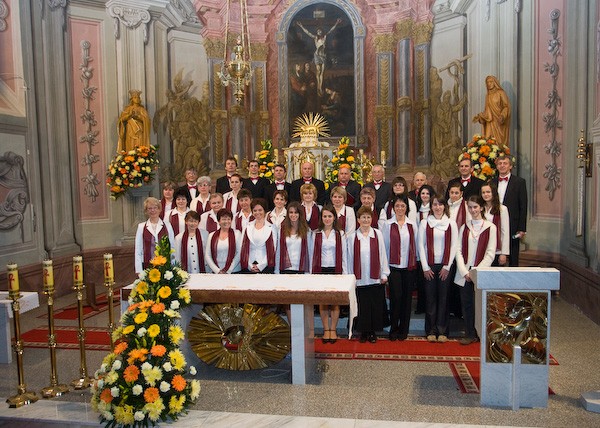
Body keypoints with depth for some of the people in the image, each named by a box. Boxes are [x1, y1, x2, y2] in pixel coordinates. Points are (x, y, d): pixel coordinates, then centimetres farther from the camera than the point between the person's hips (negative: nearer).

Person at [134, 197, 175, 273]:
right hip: (147, 266, 0)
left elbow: (172, 247, 5)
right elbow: (137, 249, 3)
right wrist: (139, 270, -3)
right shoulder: (141, 227, 5)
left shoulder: (167, 226, 6)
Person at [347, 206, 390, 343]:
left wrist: (384, 274, 2)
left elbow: (382, 255, 3)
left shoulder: (378, 234, 1)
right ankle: (363, 332, 21)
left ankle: (373, 332, 20)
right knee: (362, 307, 6)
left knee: (376, 306, 5)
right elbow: (350, 258, 3)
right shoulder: (352, 237, 0)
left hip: (375, 278, 0)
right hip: (360, 279, 0)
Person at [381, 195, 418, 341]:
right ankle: (393, 329, 10)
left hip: (409, 267, 2)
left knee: (407, 298, 6)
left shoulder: (412, 225, 7)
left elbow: (416, 245, 8)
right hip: (394, 267, -2)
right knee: (396, 297, -6)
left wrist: (415, 263, 3)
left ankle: (404, 329, 18)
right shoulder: (387, 225, 2)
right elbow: (384, 245, 1)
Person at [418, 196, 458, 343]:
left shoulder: (451, 224, 5)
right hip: (429, 266, 0)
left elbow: (454, 246, 2)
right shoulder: (425, 223, 4)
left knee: (443, 297, 2)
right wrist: (425, 267, -4)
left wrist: (447, 266, -4)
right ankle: (431, 330, 11)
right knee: (430, 297, 3)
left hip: (445, 266, 0)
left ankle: (442, 331, 11)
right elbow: (421, 245, 1)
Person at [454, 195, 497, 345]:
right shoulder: (464, 228, 11)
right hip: (465, 273, 3)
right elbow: (458, 250, 5)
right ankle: (470, 334, 14)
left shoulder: (490, 227, 1)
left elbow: (490, 253, -3)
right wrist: (464, 271, -7)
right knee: (466, 303, 4)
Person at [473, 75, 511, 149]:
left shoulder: (501, 93, -4)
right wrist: (479, 116, 1)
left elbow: (506, 106, -8)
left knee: (499, 142, -8)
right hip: (490, 123, 5)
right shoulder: (488, 95, 14)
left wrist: (502, 116, -25)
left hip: (499, 123, -5)